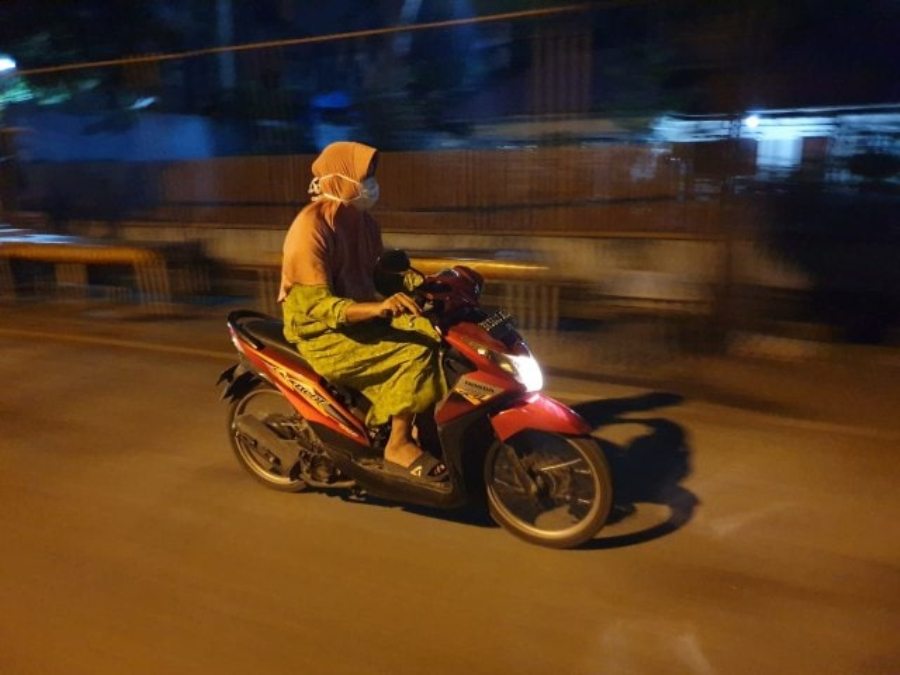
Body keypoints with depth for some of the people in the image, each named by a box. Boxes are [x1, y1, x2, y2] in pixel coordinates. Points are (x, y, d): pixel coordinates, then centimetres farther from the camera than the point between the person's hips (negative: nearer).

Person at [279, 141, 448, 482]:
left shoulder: (362, 221, 7)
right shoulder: (311, 227, -20)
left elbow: (375, 272, 17)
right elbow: (316, 306, -27)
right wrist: (379, 307, -41)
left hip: (361, 318, 8)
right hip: (323, 334, -8)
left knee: (433, 335, -10)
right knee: (414, 354, -25)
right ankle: (399, 446, -12)